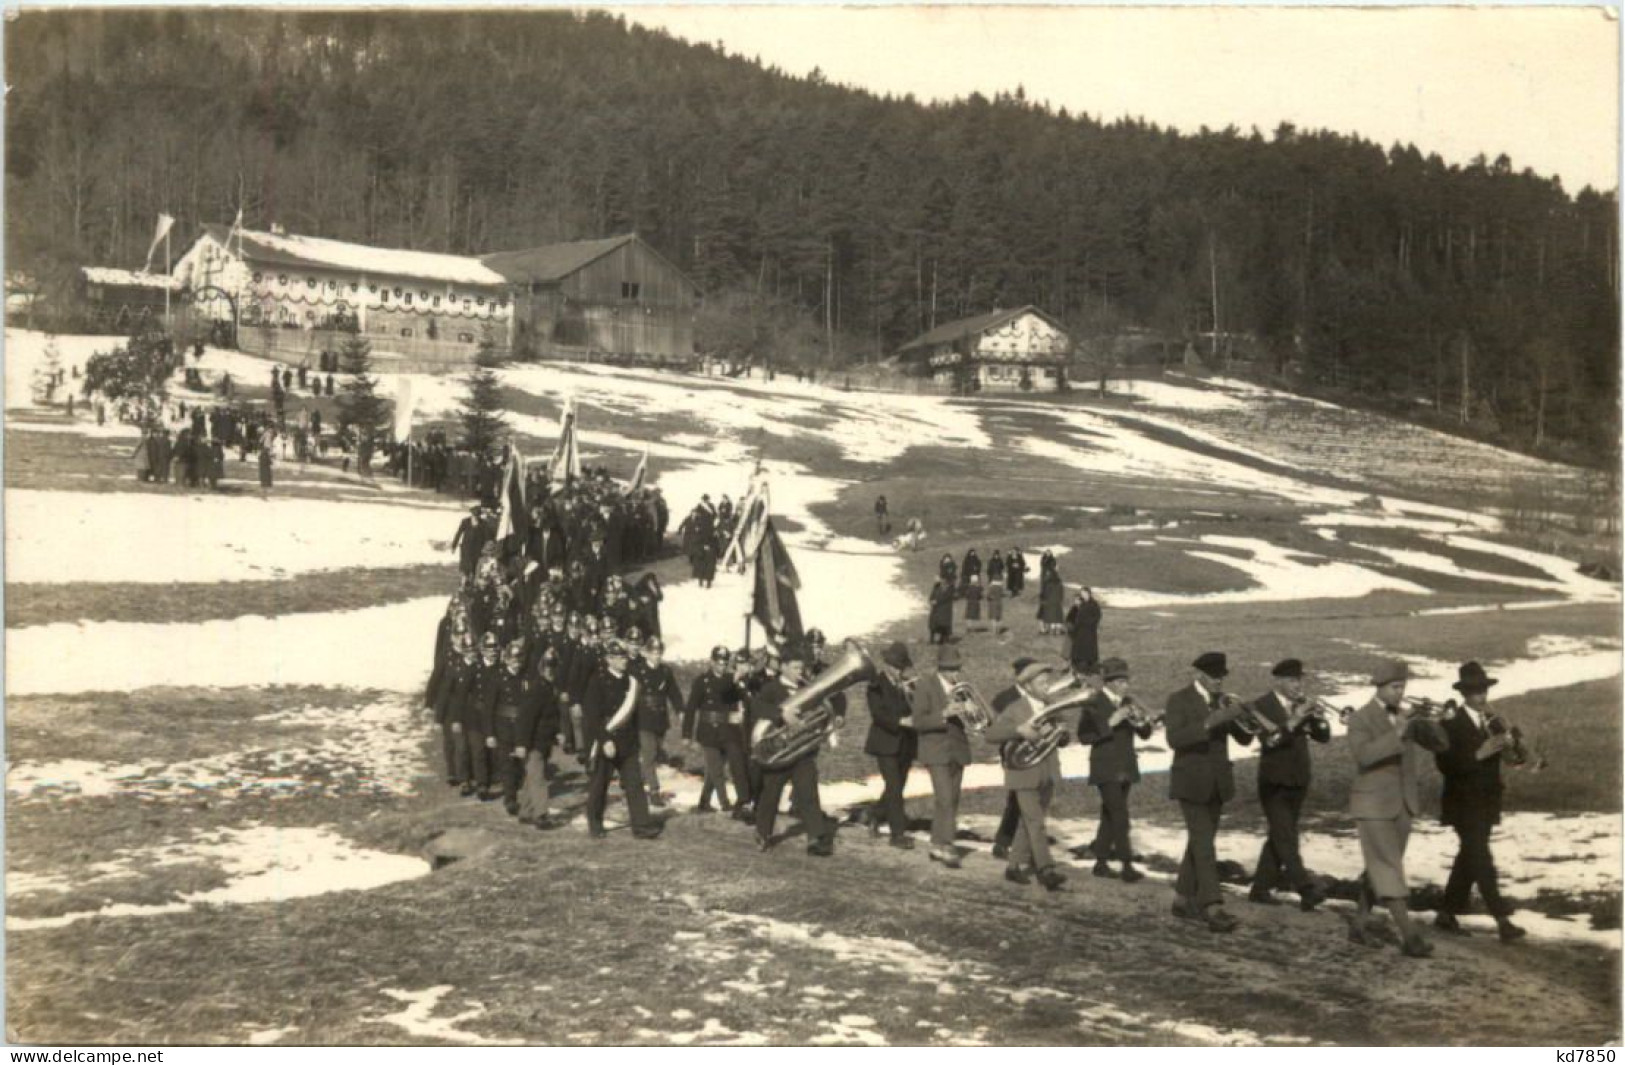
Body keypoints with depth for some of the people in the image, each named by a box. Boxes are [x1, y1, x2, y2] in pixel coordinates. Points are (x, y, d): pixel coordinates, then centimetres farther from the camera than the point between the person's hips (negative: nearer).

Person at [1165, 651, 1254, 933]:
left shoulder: (1223, 701, 8)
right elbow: (1174, 738, -24)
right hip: (1191, 782, -6)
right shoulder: (1179, 700, -10)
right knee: (1204, 845, -13)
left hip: (1217, 783, 6)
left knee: (1199, 841, 11)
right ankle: (1213, 909, -19)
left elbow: (1244, 738, 4)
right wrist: (1208, 723, -34)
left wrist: (1242, 716, -16)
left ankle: (1183, 900, 22)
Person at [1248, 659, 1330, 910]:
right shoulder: (1261, 706, -10)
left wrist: (1315, 715, -15)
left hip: (1298, 781, 6)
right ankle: (1306, 889, -16)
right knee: (1286, 838, -11)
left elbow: (1323, 736, 1)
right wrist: (1292, 723, -32)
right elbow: (1268, 740, -23)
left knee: (1279, 836, 12)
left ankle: (1260, 888, 21)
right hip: (1274, 783, -6)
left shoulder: (1302, 704, 7)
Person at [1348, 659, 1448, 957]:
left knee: (1380, 867, 13)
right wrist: (1397, 735, -37)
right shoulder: (1361, 719, -12)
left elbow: (1441, 744, 0)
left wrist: (1423, 725, -20)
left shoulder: (1407, 715, 6)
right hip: (1373, 804, -6)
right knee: (1389, 868, -9)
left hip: (1403, 803, 6)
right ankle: (1409, 936, -13)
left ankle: (1360, 922, 26)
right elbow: (1363, 755, -28)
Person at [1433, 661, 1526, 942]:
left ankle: (1447, 914, 24)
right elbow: (1445, 765, -18)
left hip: (1487, 803, 7)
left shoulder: (1494, 722, 8)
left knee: (1469, 858, 13)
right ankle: (1503, 921, -14)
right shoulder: (1451, 725, -11)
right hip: (1463, 803, -7)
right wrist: (1478, 755, -27)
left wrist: (1508, 745, -14)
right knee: (1482, 861, -11)